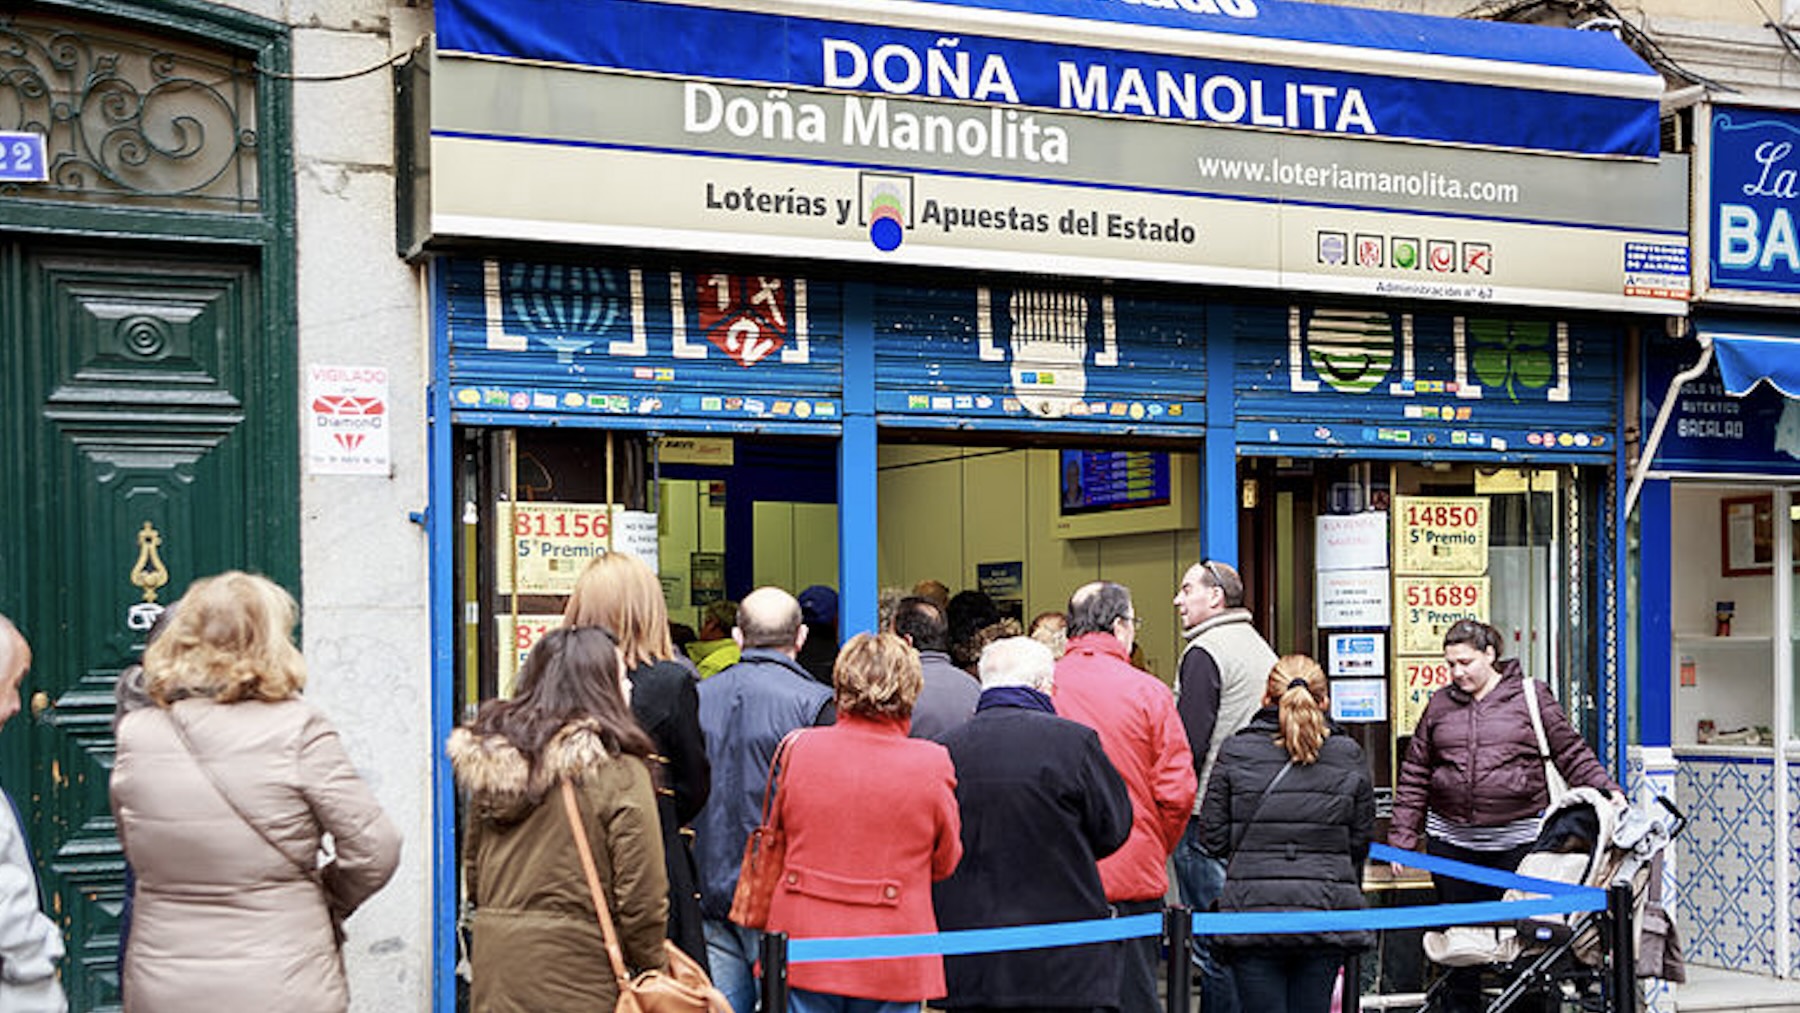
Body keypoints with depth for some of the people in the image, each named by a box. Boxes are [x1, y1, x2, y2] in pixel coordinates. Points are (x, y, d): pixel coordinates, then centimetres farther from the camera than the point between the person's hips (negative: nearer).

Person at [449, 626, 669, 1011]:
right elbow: (641, 897, -11)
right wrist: (653, 974, 2)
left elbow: (472, 873, 14)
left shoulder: (488, 760, 4)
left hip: (494, 972, 6)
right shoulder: (619, 770, -13)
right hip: (578, 975, -6)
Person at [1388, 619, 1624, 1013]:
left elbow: (1571, 752, 7)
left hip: (1518, 839, -2)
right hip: (1452, 841, 3)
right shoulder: (1441, 704, 10)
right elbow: (1414, 776, 12)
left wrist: (1606, 790, -6)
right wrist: (1402, 837, 8)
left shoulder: (1530, 695, 3)